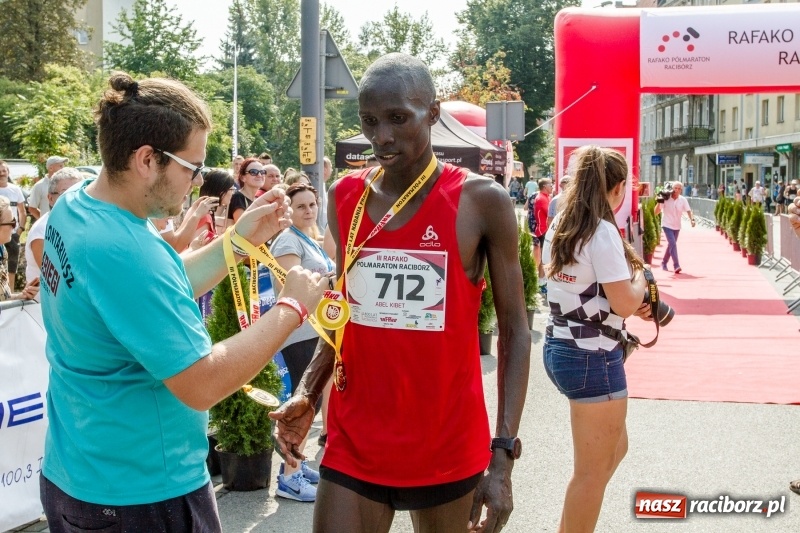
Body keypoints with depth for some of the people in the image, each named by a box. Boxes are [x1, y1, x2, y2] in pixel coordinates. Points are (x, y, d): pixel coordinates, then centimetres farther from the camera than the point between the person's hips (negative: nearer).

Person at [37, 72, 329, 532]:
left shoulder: (74, 206, -1)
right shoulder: (123, 251, -29)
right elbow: (202, 384, -28)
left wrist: (239, 239, 5)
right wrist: (292, 307, -19)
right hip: (142, 496, -9)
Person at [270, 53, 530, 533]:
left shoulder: (483, 202, -8)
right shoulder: (344, 198, 3)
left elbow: (515, 331, -5)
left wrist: (503, 454, -12)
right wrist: (307, 395, -1)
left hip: (446, 446, -2)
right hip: (353, 443, 3)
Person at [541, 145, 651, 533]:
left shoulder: (558, 227, 8)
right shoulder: (603, 232, -18)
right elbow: (624, 304, -20)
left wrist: (631, 303, 10)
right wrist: (641, 278, 0)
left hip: (559, 348, 9)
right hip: (593, 358, -9)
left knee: (614, 447, 24)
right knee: (592, 471, 3)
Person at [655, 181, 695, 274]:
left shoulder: (683, 200, -4)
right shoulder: (666, 199, -10)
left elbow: (688, 211, -15)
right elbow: (656, 212, -8)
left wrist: (692, 219, -33)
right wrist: (659, 202, -23)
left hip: (676, 226, 4)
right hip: (667, 225, -4)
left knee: (671, 245, 15)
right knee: (672, 244, -19)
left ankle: (664, 263, 34)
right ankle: (676, 265, -22)